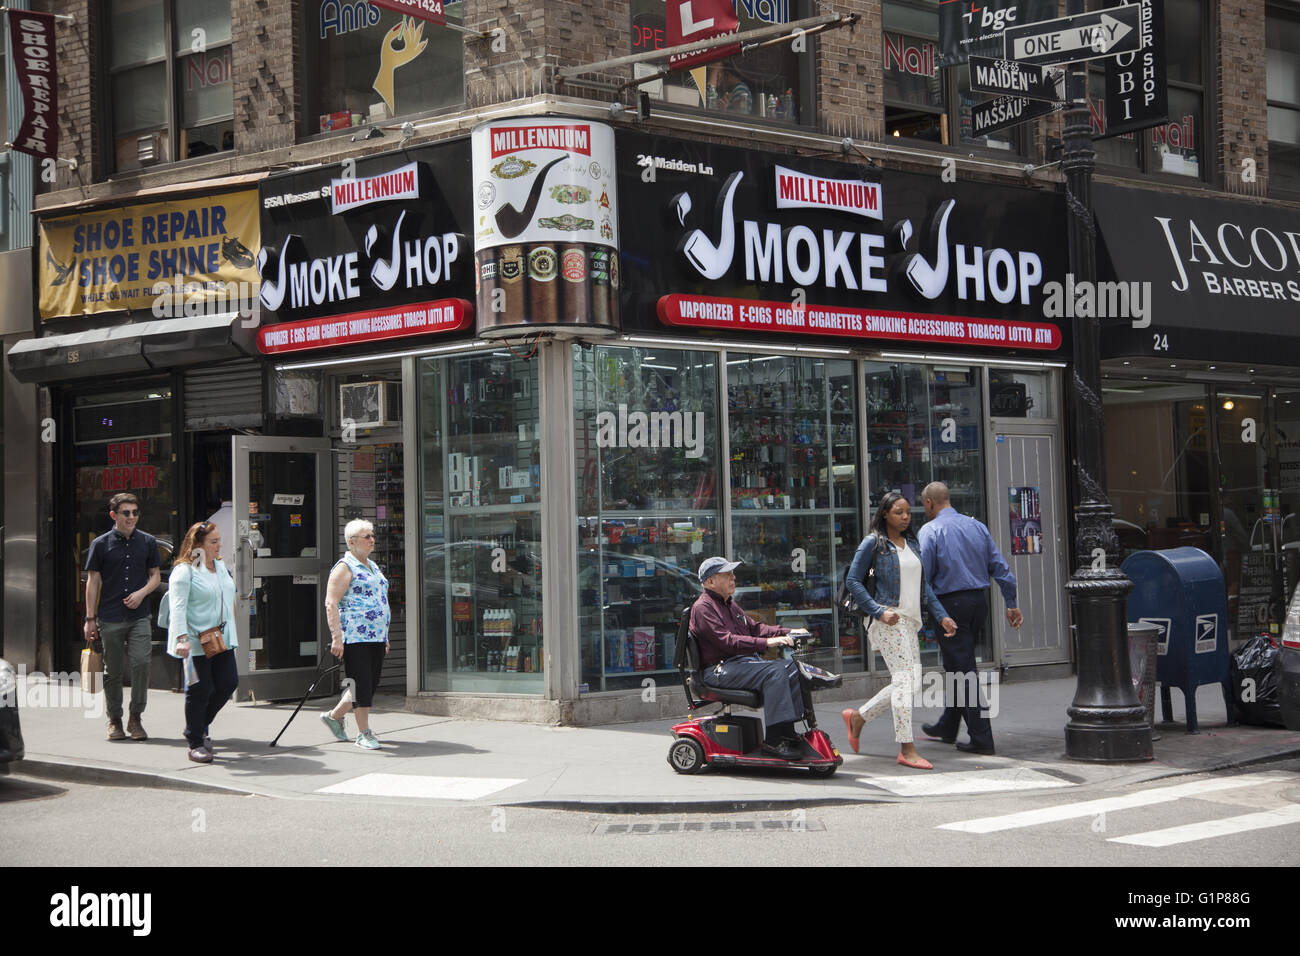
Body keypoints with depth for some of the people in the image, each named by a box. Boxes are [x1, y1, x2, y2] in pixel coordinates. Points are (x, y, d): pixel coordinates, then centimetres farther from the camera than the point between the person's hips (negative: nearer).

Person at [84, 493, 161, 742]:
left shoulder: (148, 542, 8)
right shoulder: (101, 544, 1)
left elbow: (156, 576, 15)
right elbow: (93, 582, 3)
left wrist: (142, 592, -6)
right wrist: (90, 619, -1)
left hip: (139, 617, 1)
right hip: (110, 618, -1)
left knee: (141, 663, -13)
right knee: (113, 671, 4)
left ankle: (135, 718, 0)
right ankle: (114, 720, 19)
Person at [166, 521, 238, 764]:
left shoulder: (221, 566, 14)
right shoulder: (184, 571, -10)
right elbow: (177, 607, -17)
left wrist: (231, 632, 23)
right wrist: (182, 638, -26)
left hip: (221, 639, 7)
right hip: (196, 642, -7)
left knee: (229, 682, 3)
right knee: (200, 689, -3)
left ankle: (200, 726, 24)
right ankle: (195, 743, 8)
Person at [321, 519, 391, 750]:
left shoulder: (373, 567, 20)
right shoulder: (345, 567, -7)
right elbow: (331, 604, -13)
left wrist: (385, 638, 24)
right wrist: (336, 637, -20)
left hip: (376, 636, 8)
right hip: (354, 636, -8)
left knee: (371, 684, 10)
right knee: (362, 684, -6)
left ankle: (334, 715, 27)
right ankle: (363, 733, 3)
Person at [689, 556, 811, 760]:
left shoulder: (729, 604, 24)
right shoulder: (703, 608, -10)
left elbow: (754, 627, 23)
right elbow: (726, 641, -21)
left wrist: (787, 633, 8)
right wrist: (766, 643, -27)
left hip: (744, 662, 10)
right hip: (720, 670, -10)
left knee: (792, 668, -6)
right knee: (774, 673, -28)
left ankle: (788, 733, -12)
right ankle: (773, 740, -30)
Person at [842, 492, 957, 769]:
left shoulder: (912, 544, 17)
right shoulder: (873, 543, -4)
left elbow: (924, 585, 21)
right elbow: (853, 581, -7)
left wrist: (941, 616, 10)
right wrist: (879, 612, -16)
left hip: (909, 621, 8)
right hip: (888, 619, -8)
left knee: (911, 683, 6)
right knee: (904, 679, -12)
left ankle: (858, 717, 22)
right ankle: (906, 749, -9)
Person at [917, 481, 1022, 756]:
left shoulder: (930, 530, -9)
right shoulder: (976, 526, 9)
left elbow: (922, 574, -14)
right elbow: (1000, 568, 9)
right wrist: (1012, 605, 14)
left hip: (951, 604, -7)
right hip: (979, 600, 7)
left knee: (963, 671, -3)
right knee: (957, 665, 19)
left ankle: (981, 739, -5)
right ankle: (947, 728, 32)